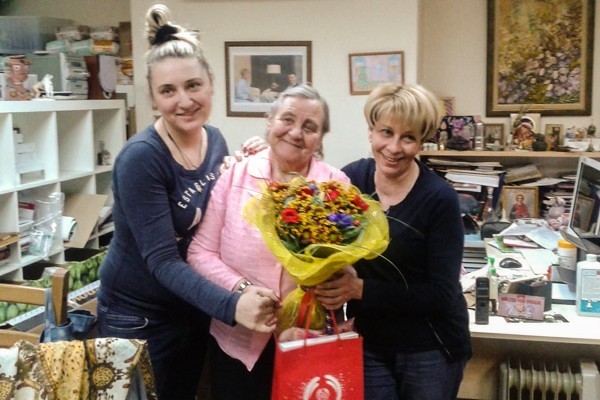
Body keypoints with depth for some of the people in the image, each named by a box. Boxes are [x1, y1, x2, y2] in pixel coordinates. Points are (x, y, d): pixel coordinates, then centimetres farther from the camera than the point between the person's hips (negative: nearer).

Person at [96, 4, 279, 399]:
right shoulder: (141, 157, -24)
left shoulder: (215, 140, -4)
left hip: (195, 308, 6)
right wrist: (232, 306, -42)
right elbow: (162, 260, -28)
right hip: (139, 316, -6)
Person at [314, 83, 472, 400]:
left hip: (430, 349, -2)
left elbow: (442, 294, -19)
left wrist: (361, 289, -26)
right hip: (368, 344, 3)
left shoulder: (439, 198, -17)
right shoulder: (350, 179, -6)